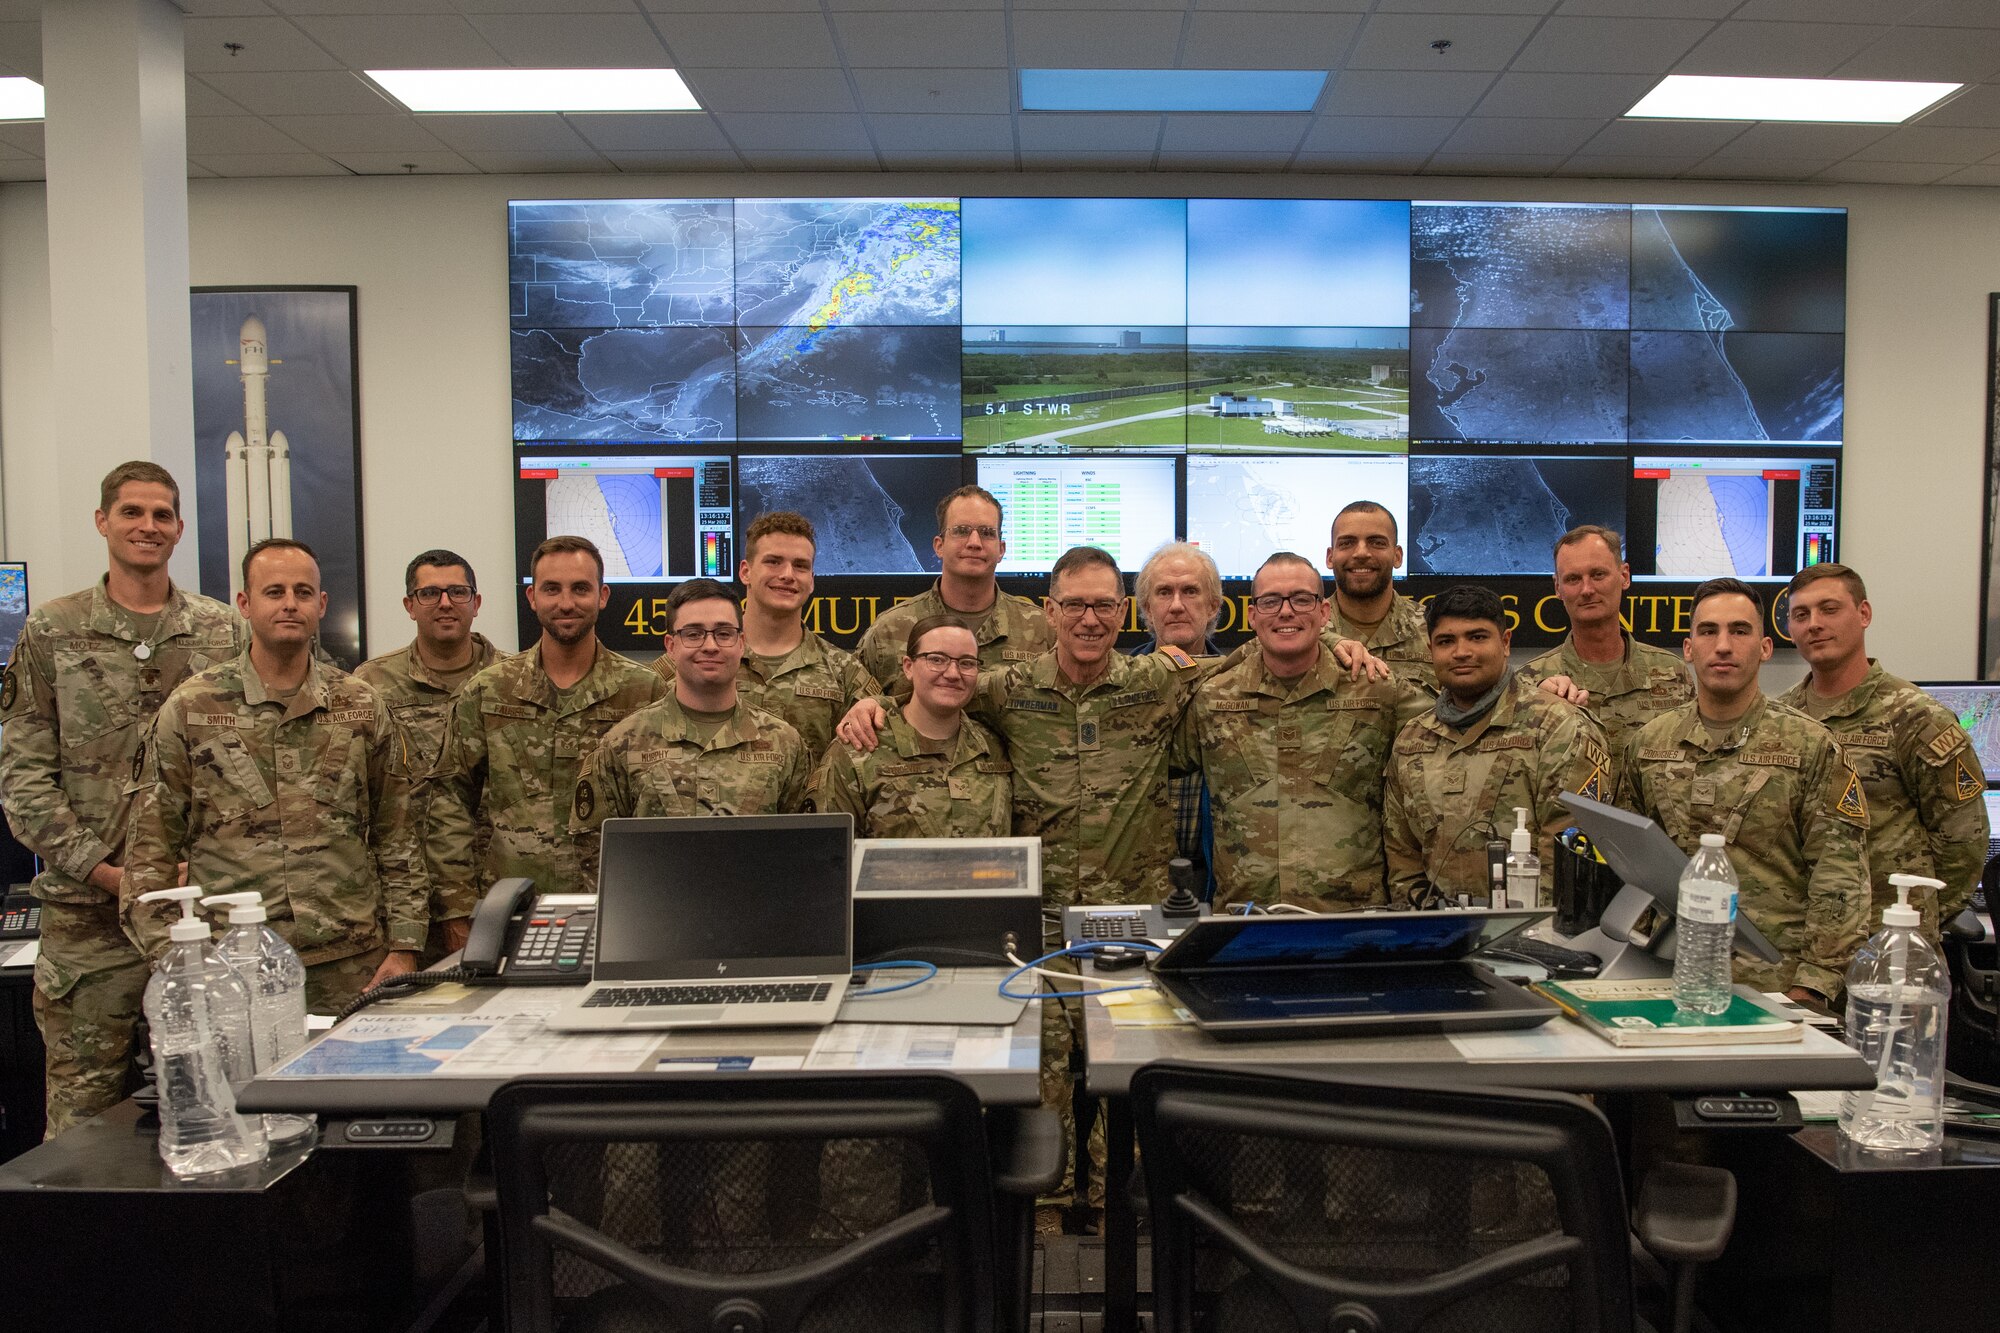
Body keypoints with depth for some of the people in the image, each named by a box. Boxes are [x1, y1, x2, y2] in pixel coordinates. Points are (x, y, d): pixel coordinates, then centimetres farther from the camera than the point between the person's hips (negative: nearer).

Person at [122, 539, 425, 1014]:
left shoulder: (362, 706, 7)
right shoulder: (189, 710, 2)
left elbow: (397, 838, 8)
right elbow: (151, 851, 3)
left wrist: (404, 948, 2)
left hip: (352, 968, 1)